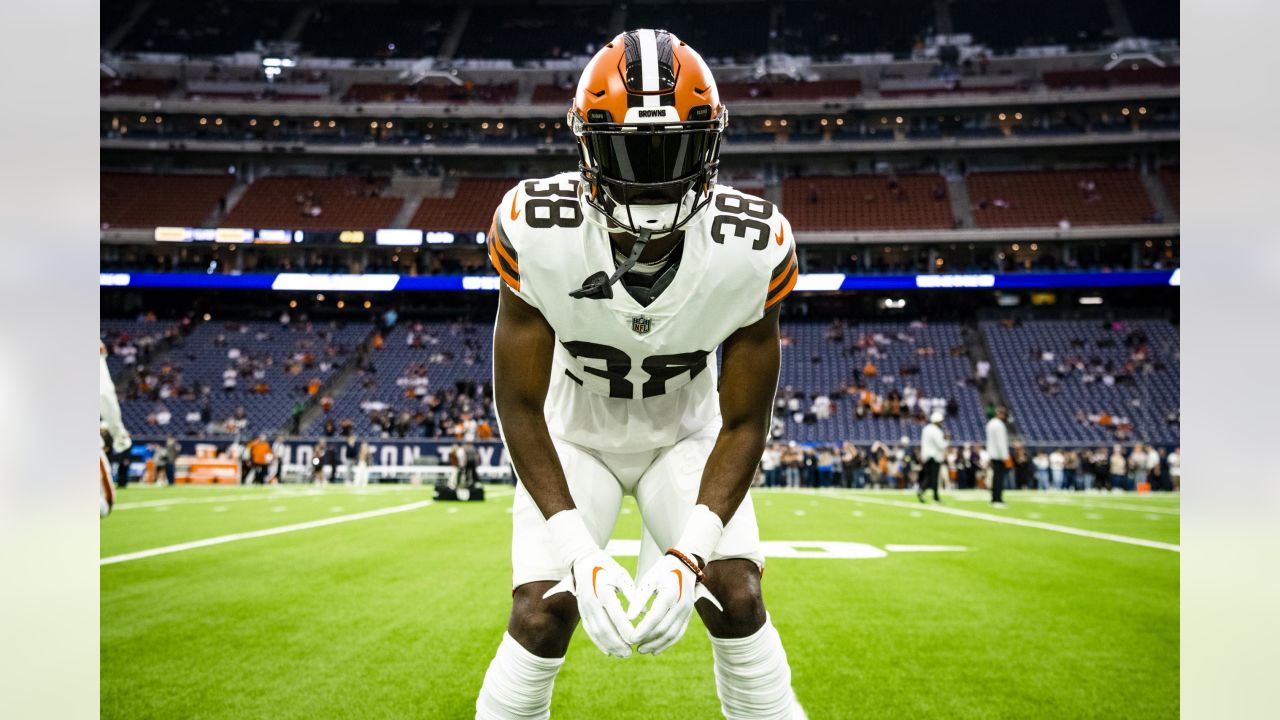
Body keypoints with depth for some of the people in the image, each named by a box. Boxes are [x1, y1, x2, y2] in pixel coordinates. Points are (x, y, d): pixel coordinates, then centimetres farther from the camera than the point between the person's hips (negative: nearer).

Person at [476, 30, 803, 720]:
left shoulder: (752, 249, -26)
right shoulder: (537, 232, -29)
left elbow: (743, 422, -16)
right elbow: (520, 406, -20)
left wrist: (688, 556, -28)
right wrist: (580, 553, -28)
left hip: (687, 436, 1)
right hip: (574, 436, -1)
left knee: (738, 601, -13)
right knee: (541, 613, -14)